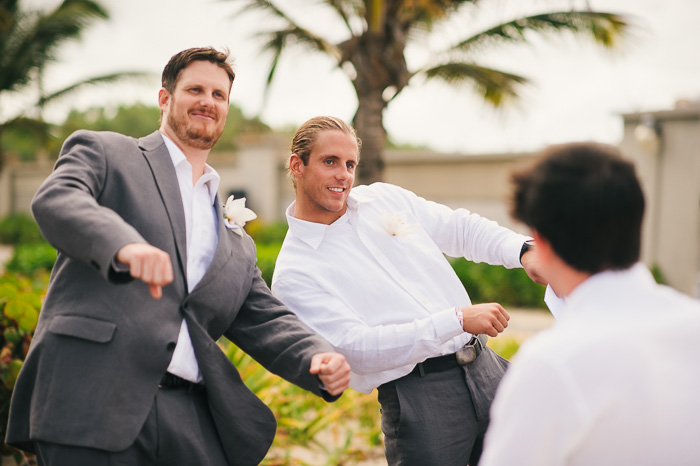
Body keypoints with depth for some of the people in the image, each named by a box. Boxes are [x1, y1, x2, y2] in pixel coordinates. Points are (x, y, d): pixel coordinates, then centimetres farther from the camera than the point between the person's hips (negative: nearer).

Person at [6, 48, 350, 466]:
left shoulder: (237, 242, 25)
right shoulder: (103, 152, 10)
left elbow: (263, 319, 18)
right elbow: (54, 200, -9)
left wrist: (319, 358, -3)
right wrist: (124, 244, -31)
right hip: (92, 396, -4)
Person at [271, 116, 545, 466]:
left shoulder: (384, 198, 10)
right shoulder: (294, 275, -9)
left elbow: (461, 228, 16)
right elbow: (359, 349, -18)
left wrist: (524, 251, -3)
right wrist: (458, 320, -22)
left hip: (485, 367, 6)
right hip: (417, 398, -5)